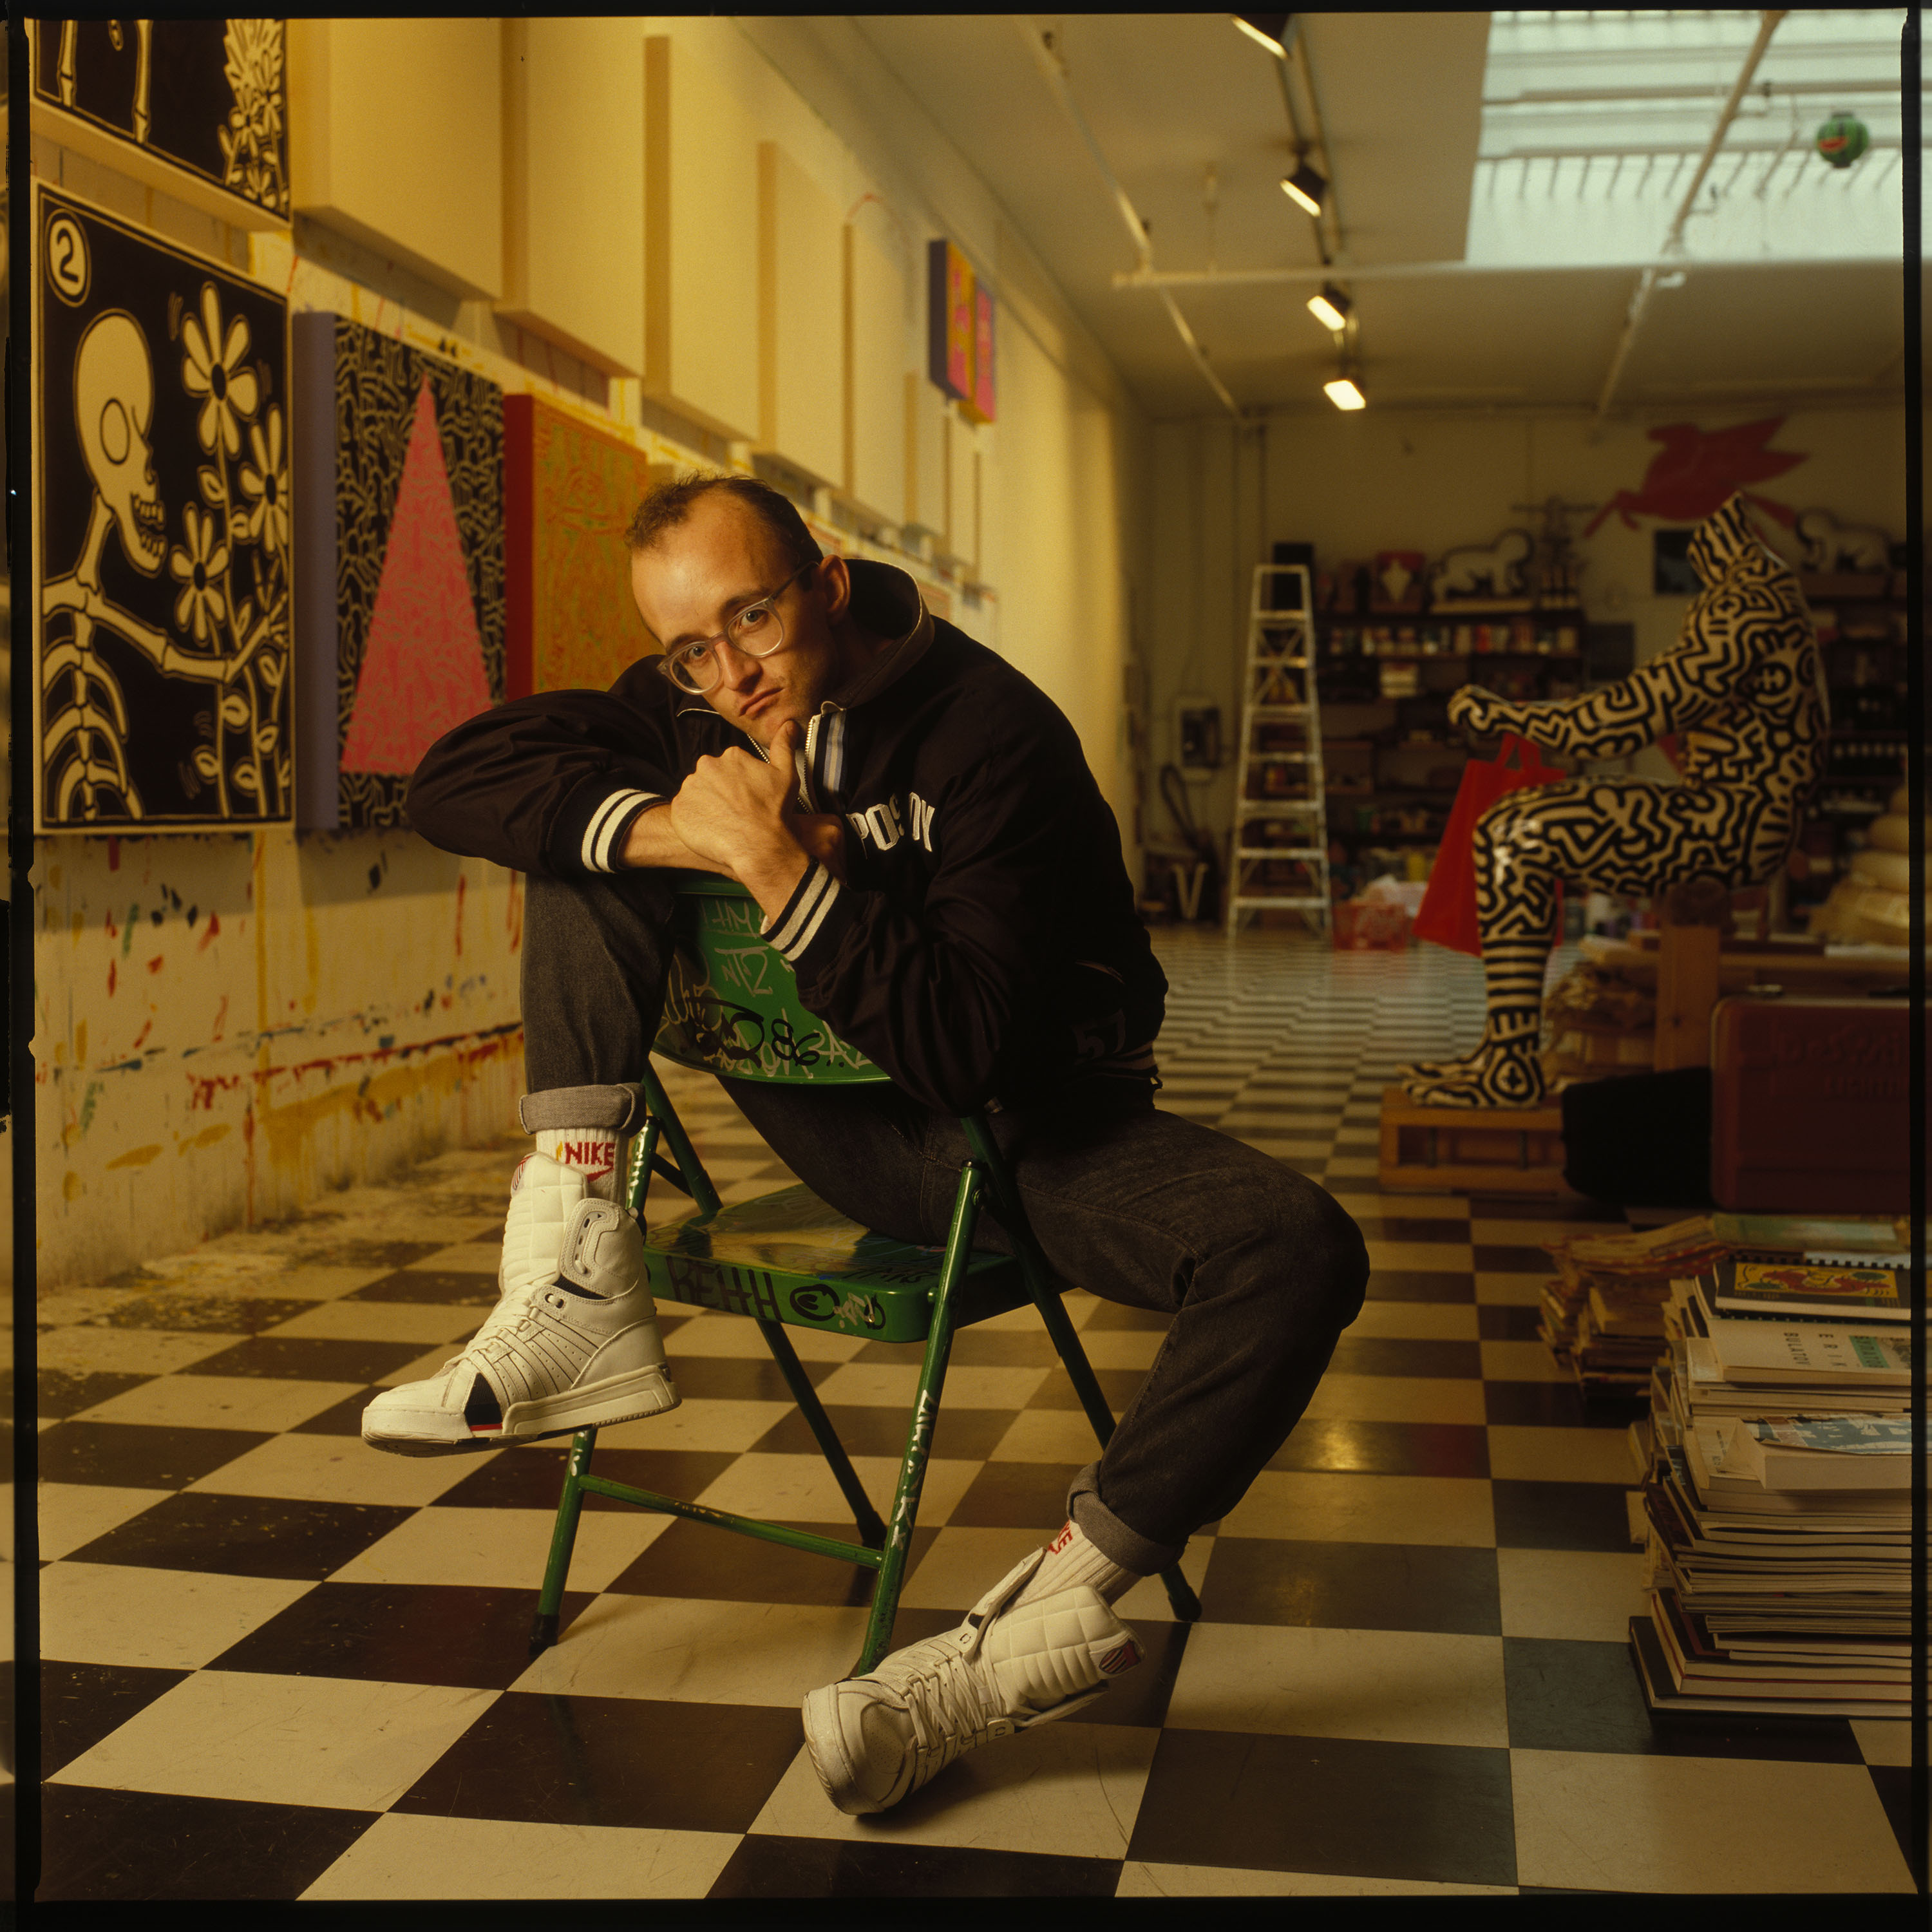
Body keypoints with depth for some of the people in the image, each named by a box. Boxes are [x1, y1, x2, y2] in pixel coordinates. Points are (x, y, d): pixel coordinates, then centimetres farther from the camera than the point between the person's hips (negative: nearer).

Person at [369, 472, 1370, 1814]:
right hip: (856, 1132, 4)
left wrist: (784, 868, -34)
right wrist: (675, 830, -23)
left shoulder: (993, 734, -23)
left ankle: (1058, 1609, -29)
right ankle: (582, 1299, -22)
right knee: (591, 830, -9)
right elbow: (454, 778, -11)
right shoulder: (689, 714, -3)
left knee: (1298, 1249, -34)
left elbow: (966, 1050, -30)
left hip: (1032, 1135, -4)